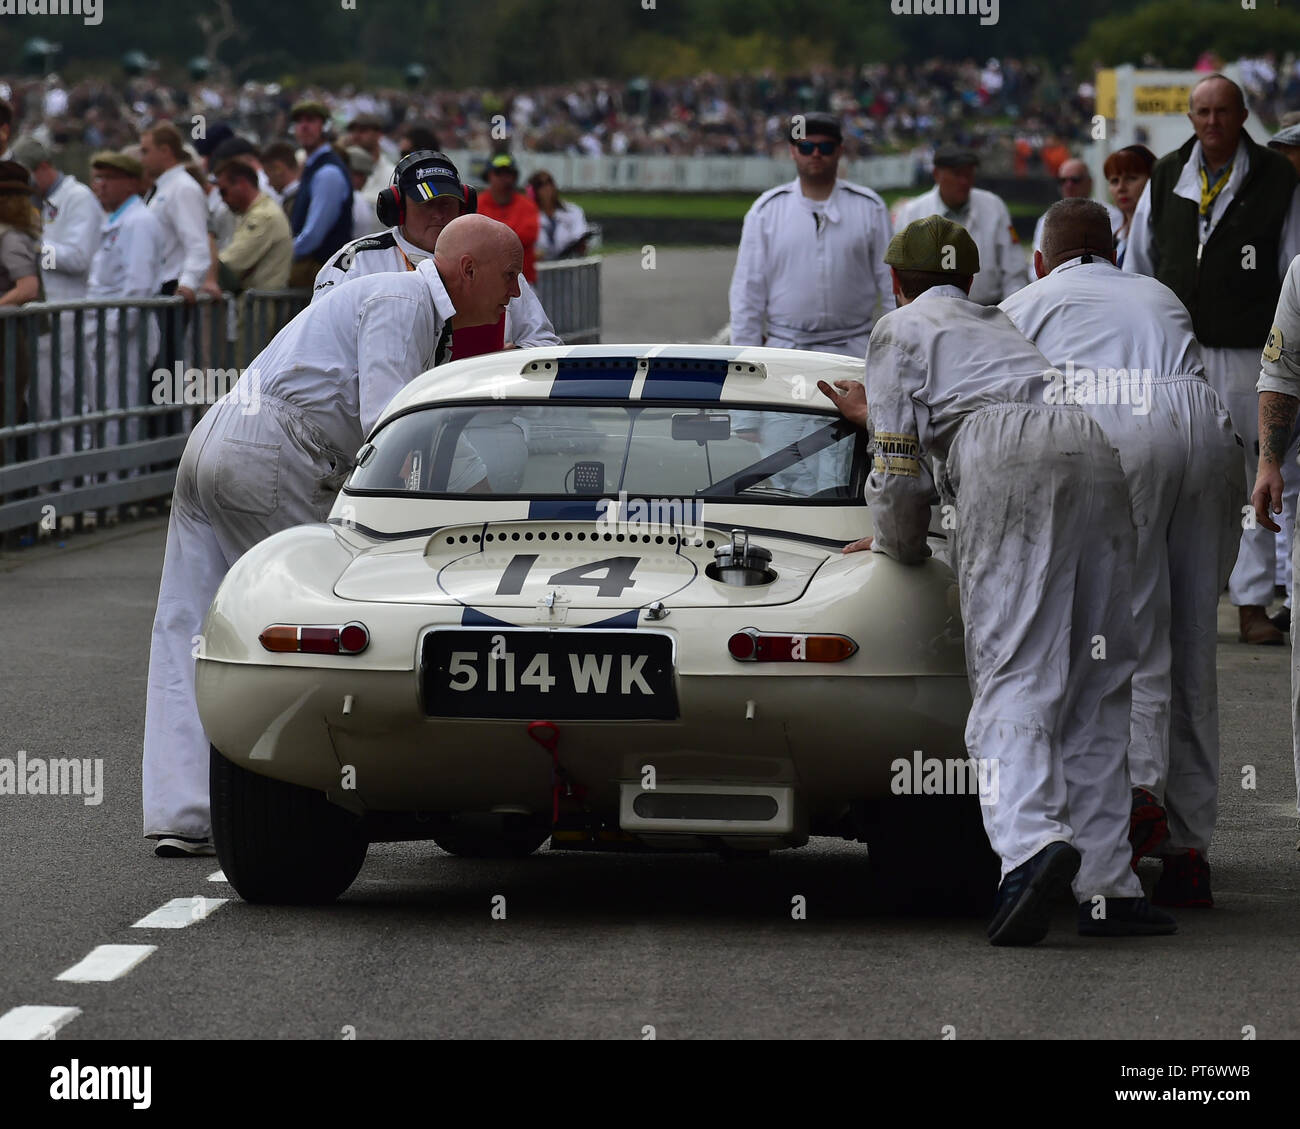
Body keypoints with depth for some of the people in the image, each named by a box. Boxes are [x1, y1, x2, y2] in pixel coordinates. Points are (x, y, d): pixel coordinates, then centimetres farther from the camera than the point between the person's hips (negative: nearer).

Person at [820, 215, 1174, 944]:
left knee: (1014, 675, -13)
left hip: (1008, 459, -5)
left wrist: (898, 543, 28)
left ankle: (1032, 840, -38)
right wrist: (878, 418, 65)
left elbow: (901, 465, 11)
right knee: (1097, 681, 7)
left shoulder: (900, 329, 20)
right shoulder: (999, 324, 39)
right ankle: (1108, 884, 0)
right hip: (1091, 447, 5)